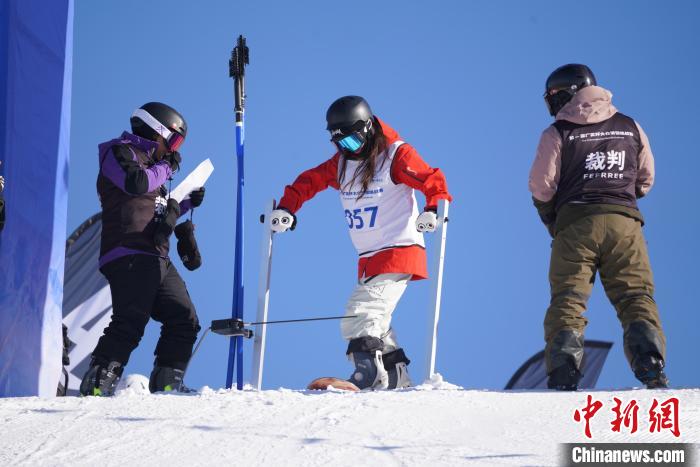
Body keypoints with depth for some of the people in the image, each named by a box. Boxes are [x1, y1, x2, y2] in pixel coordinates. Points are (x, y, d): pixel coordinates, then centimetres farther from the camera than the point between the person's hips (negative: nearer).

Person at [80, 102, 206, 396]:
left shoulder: (149, 163, 30)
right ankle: (97, 385, -24)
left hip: (157, 260, 10)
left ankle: (166, 384, 9)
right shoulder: (120, 152, 2)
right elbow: (136, 183, -19)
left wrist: (186, 204, 25)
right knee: (130, 322, -21)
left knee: (184, 320, 6)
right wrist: (166, 167, -3)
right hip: (129, 255, -10)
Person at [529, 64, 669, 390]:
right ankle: (650, 364, -19)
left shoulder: (557, 134, 2)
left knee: (567, 299, -1)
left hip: (575, 225, -2)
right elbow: (646, 179, 19)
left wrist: (551, 221, 15)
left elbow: (541, 187, -1)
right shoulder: (631, 128, 14)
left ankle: (563, 373, -16)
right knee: (636, 296, 1)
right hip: (625, 222, 2)